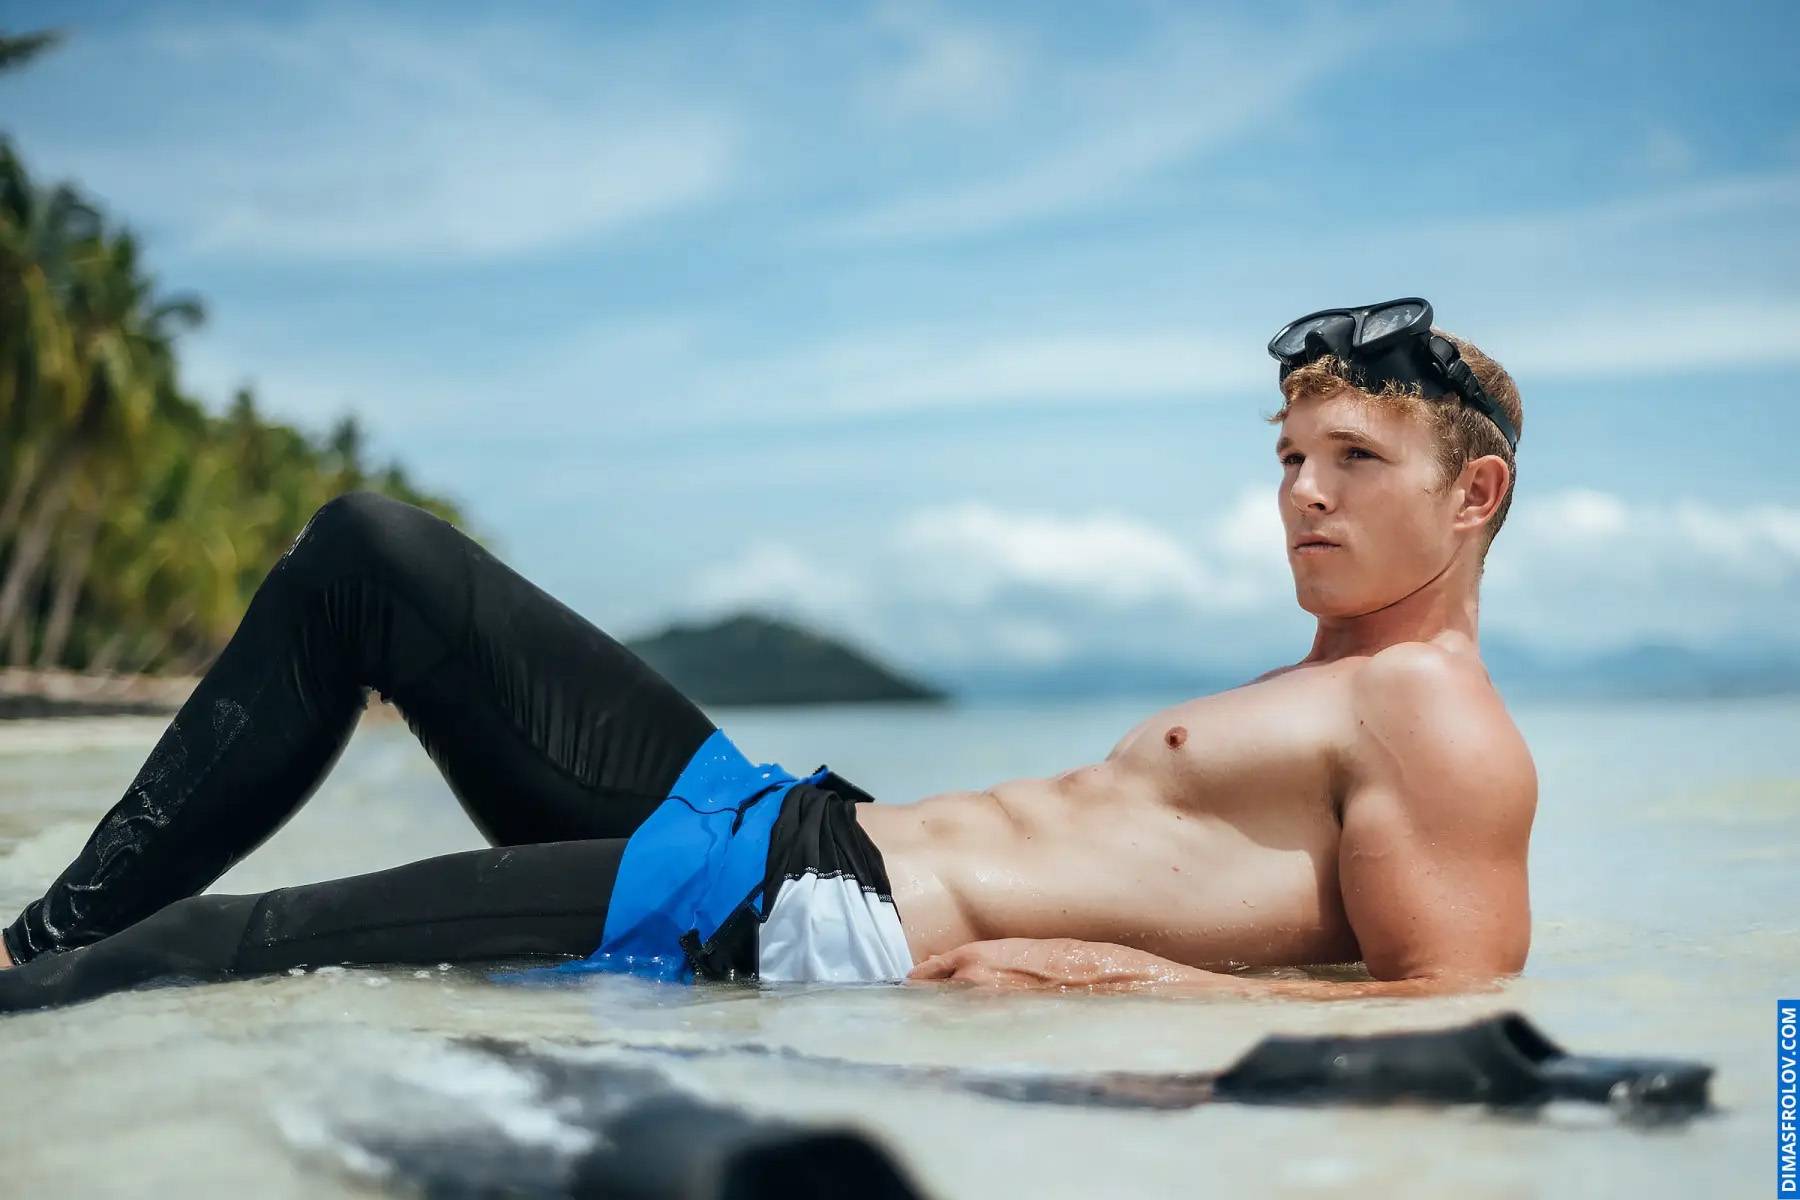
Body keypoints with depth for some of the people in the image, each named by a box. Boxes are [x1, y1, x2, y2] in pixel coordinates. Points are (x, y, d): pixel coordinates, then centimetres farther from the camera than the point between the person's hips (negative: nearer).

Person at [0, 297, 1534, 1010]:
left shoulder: (1440, 725, -5)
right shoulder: (1324, 685, 22)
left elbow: (1457, 1004, -18)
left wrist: (1121, 975, -21)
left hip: (798, 928, -10)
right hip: (764, 819, 10)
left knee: (191, 954, -17)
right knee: (367, 546, 11)